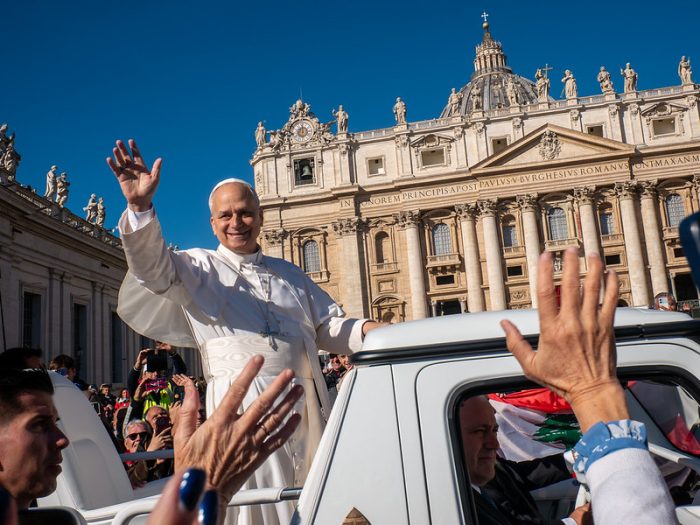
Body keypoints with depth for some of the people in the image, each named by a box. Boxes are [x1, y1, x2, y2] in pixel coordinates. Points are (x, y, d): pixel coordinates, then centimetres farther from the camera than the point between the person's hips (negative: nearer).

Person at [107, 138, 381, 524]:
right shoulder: (198, 268, 10)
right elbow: (152, 265, -10)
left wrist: (365, 330, -4)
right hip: (243, 405, -4)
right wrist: (140, 207, -28)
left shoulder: (290, 274, 21)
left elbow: (329, 327, 17)